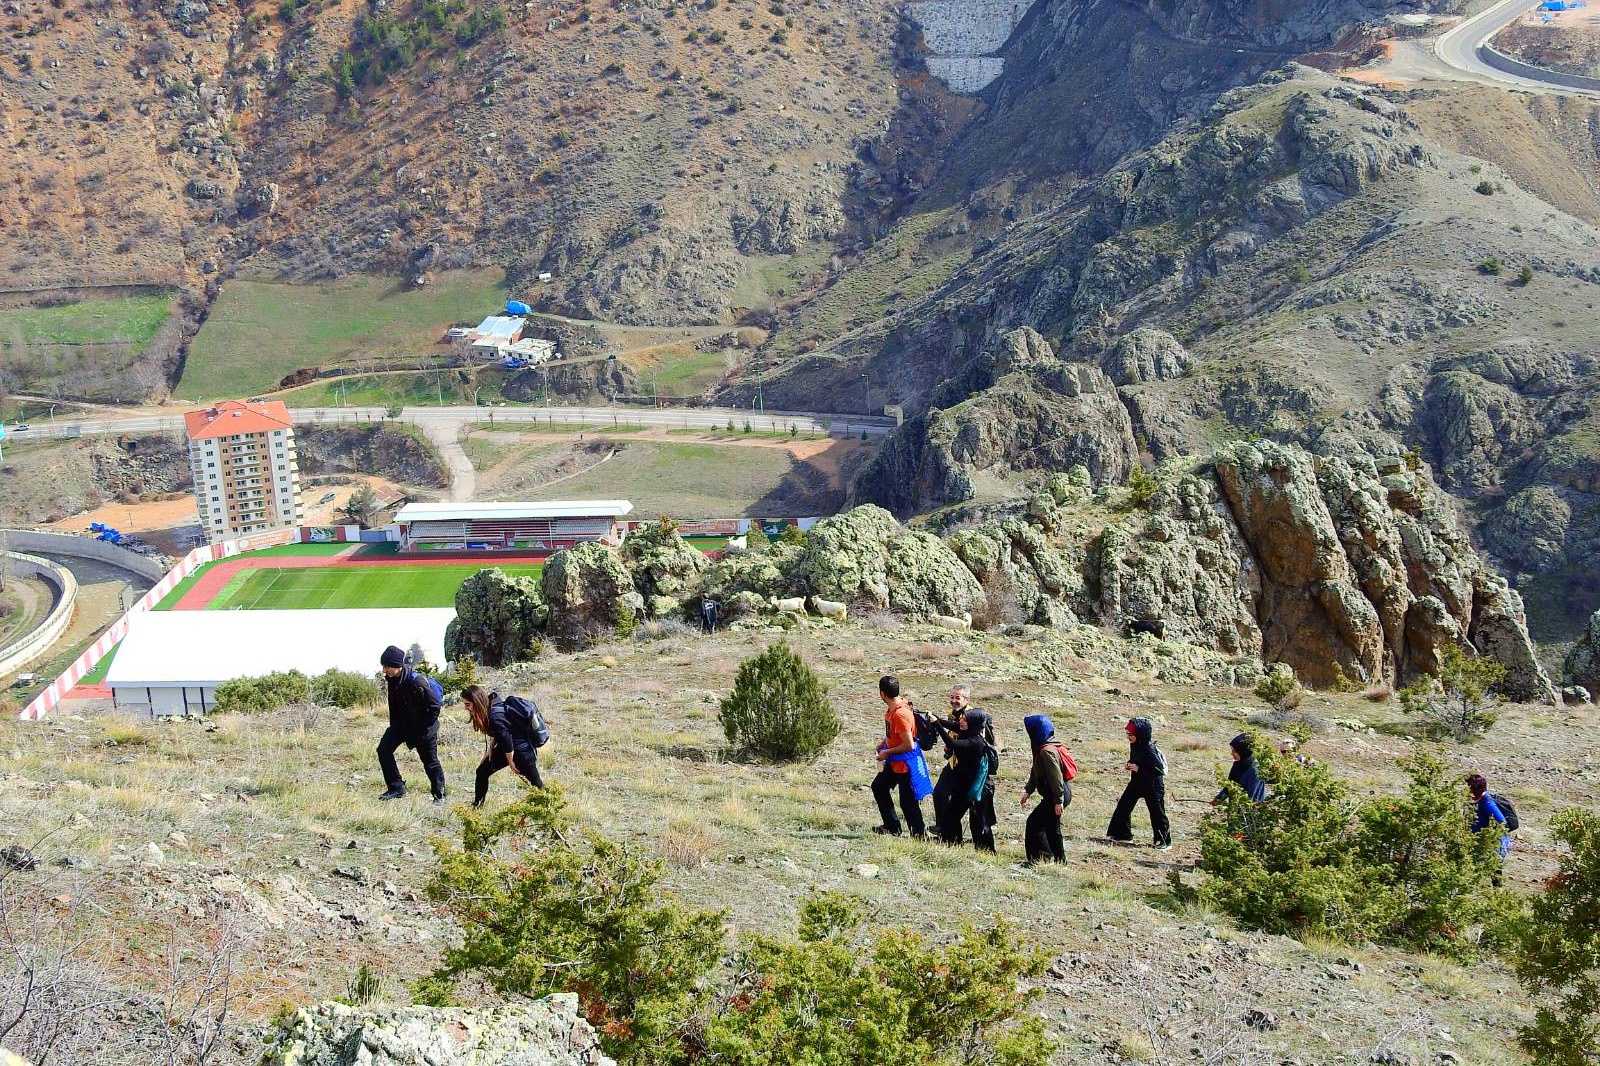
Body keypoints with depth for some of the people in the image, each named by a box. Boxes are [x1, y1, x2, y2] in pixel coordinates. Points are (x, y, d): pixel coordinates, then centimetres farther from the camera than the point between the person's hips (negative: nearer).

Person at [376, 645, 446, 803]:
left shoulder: (417, 681, -29)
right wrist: (394, 726, 9)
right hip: (402, 723, 7)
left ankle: (439, 794, 19)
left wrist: (423, 729, -18)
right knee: (383, 750, -2)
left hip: (423, 725, -7)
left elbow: (434, 706, -23)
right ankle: (396, 788, 6)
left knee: (430, 761, 2)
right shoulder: (392, 679, -5)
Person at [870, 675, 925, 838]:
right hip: (894, 763, 11)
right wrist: (882, 744, 4)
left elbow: (909, 745, -27)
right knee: (879, 787, 20)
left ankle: (919, 833, 15)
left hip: (905, 764, -10)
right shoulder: (892, 708, 0)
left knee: (907, 801, -1)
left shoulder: (900, 715, -29)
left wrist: (887, 752, -16)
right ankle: (892, 826, 29)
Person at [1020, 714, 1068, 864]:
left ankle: (1043, 857, -4)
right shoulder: (1041, 750, 12)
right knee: (1051, 826, 20)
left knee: (1034, 823, -6)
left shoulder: (1047, 751, -21)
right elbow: (1036, 774, 20)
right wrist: (1027, 791, 16)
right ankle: (1059, 859, 29)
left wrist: (1059, 801, -24)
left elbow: (1056, 777, -24)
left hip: (1056, 795, -10)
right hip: (1059, 795, 10)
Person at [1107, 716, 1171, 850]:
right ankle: (1123, 835, 20)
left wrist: (1138, 769, -29)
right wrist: (1130, 765, -2)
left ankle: (1164, 842, 10)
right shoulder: (1134, 745, -1)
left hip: (1152, 785, -9)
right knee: (1123, 805, 9)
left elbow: (1159, 770, -27)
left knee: (1157, 813, -2)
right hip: (1137, 782, 9)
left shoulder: (1149, 749, -27)